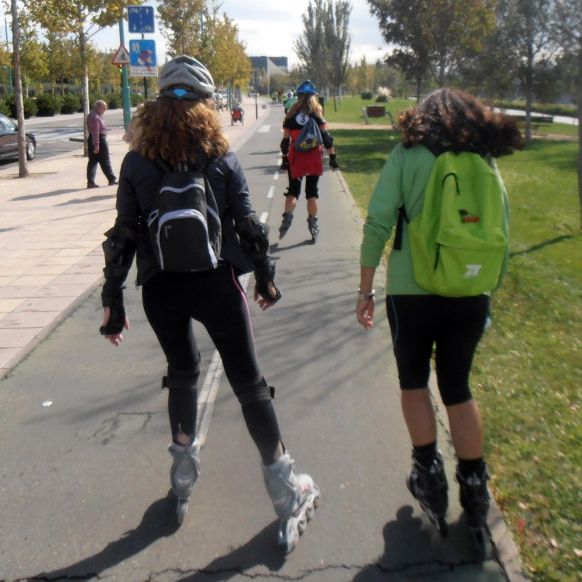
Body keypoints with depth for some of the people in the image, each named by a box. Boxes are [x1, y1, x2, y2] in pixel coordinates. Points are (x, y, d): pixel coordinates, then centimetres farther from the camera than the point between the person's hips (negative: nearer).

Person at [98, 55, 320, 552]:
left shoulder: (137, 163, -1)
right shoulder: (222, 157, -3)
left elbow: (123, 238, -2)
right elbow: (247, 225, -3)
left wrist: (113, 300, 5)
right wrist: (265, 276, 10)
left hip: (161, 288, 2)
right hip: (215, 283, -2)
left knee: (182, 374, 23)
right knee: (248, 383, 6)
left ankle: (183, 478, 33)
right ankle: (285, 492, 11)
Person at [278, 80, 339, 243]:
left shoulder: (291, 115, 2)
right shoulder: (317, 113, -2)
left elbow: (286, 140, 2)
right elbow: (326, 138, -7)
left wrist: (285, 158, 11)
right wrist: (332, 157, -3)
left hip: (295, 158, 1)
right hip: (314, 158, -1)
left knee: (293, 189, 11)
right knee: (312, 191, 7)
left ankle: (287, 217, -9)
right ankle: (313, 225, 10)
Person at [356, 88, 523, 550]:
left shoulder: (408, 155, -3)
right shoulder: (486, 161, 6)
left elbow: (378, 225, -9)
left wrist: (366, 289, -2)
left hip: (413, 292, -3)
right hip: (471, 295, 3)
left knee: (414, 381, 20)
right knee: (458, 387, 18)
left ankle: (429, 471, 20)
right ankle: (474, 489, 22)